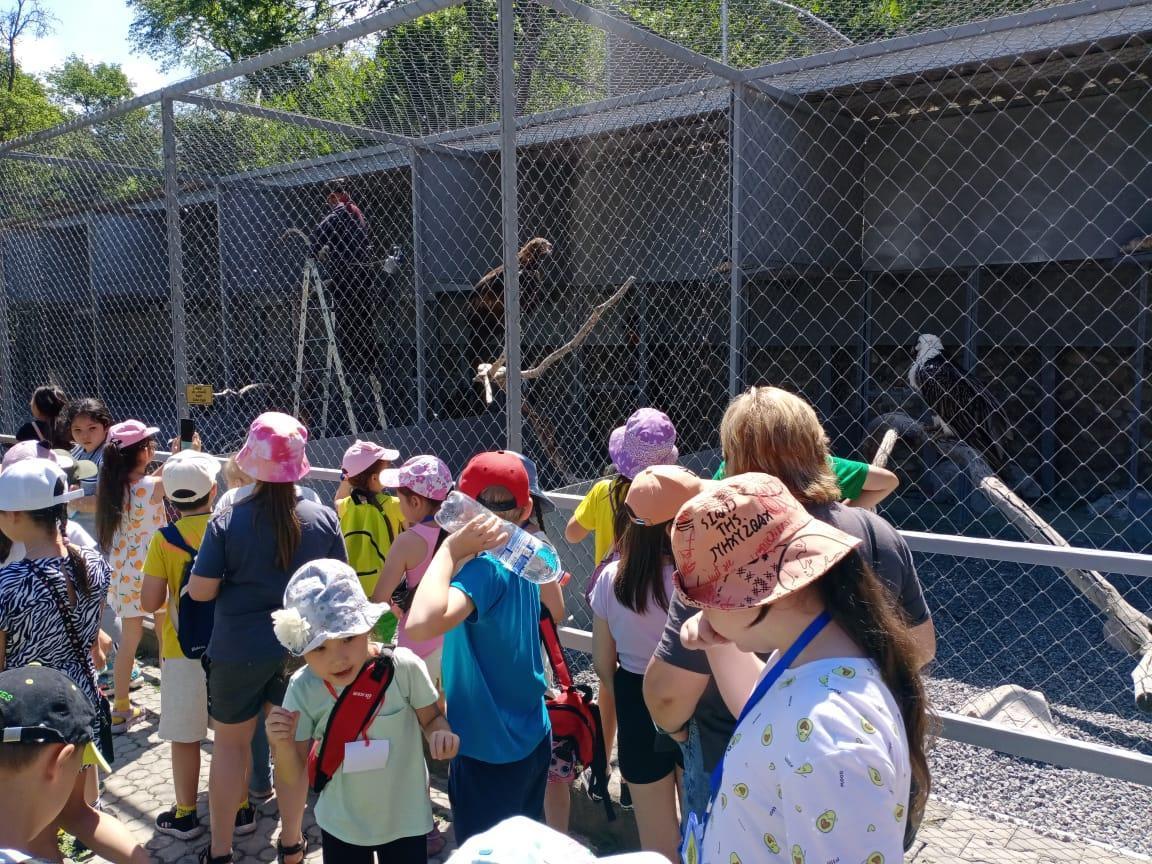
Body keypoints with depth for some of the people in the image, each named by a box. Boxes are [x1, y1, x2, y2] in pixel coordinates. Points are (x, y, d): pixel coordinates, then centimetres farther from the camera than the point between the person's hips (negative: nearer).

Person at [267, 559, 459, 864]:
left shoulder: (404, 667, -22)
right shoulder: (304, 689, -17)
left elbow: (431, 718, -4)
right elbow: (295, 776, -8)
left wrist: (441, 734, -26)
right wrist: (283, 745, -28)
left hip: (405, 819, -1)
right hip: (341, 823, 1)